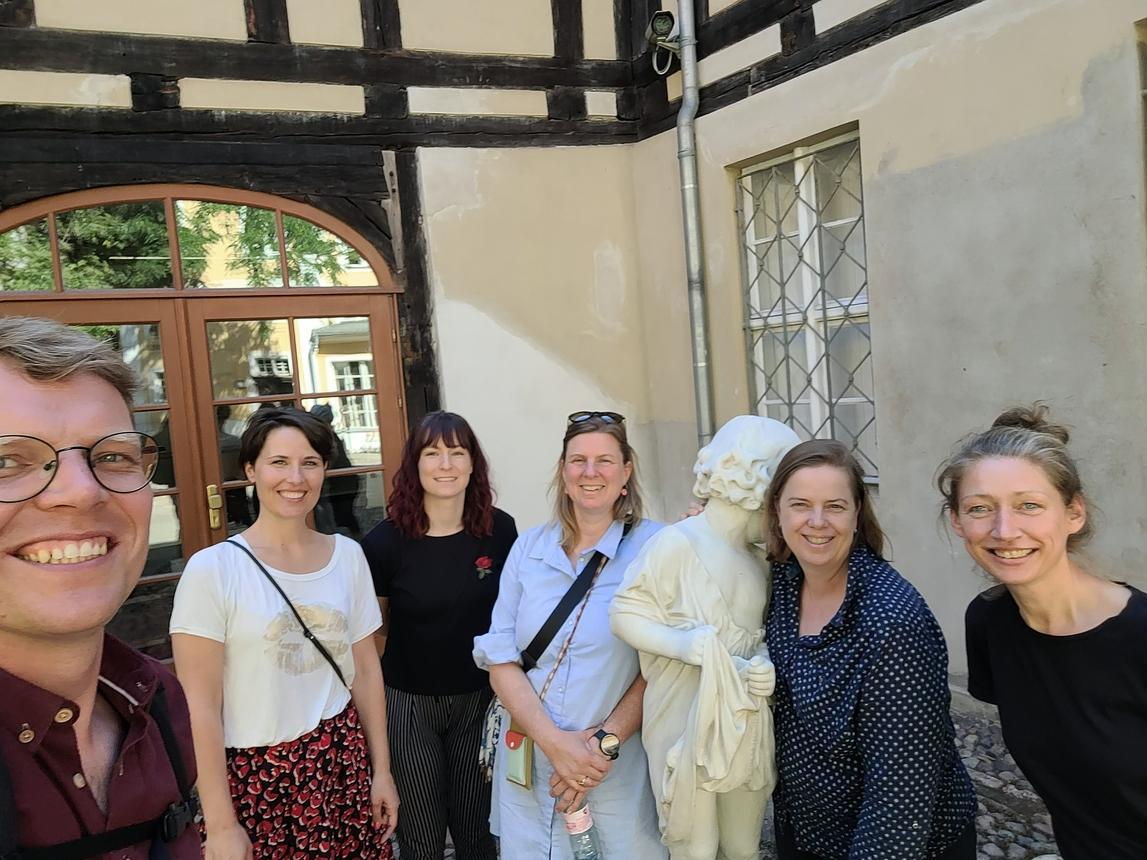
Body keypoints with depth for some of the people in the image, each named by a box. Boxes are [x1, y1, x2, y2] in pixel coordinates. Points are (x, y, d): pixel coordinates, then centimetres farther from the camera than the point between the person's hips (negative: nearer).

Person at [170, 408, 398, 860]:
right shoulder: (212, 568, -13)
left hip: (341, 763, 3)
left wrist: (381, 770, 10)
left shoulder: (348, 555, 0)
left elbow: (366, 669, 8)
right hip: (255, 775, -3)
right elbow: (201, 707, -11)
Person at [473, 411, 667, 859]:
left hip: (621, 767, -2)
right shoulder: (528, 548, 2)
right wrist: (554, 742, -13)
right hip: (529, 761, 3)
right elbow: (500, 658, -1)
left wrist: (605, 742, -14)